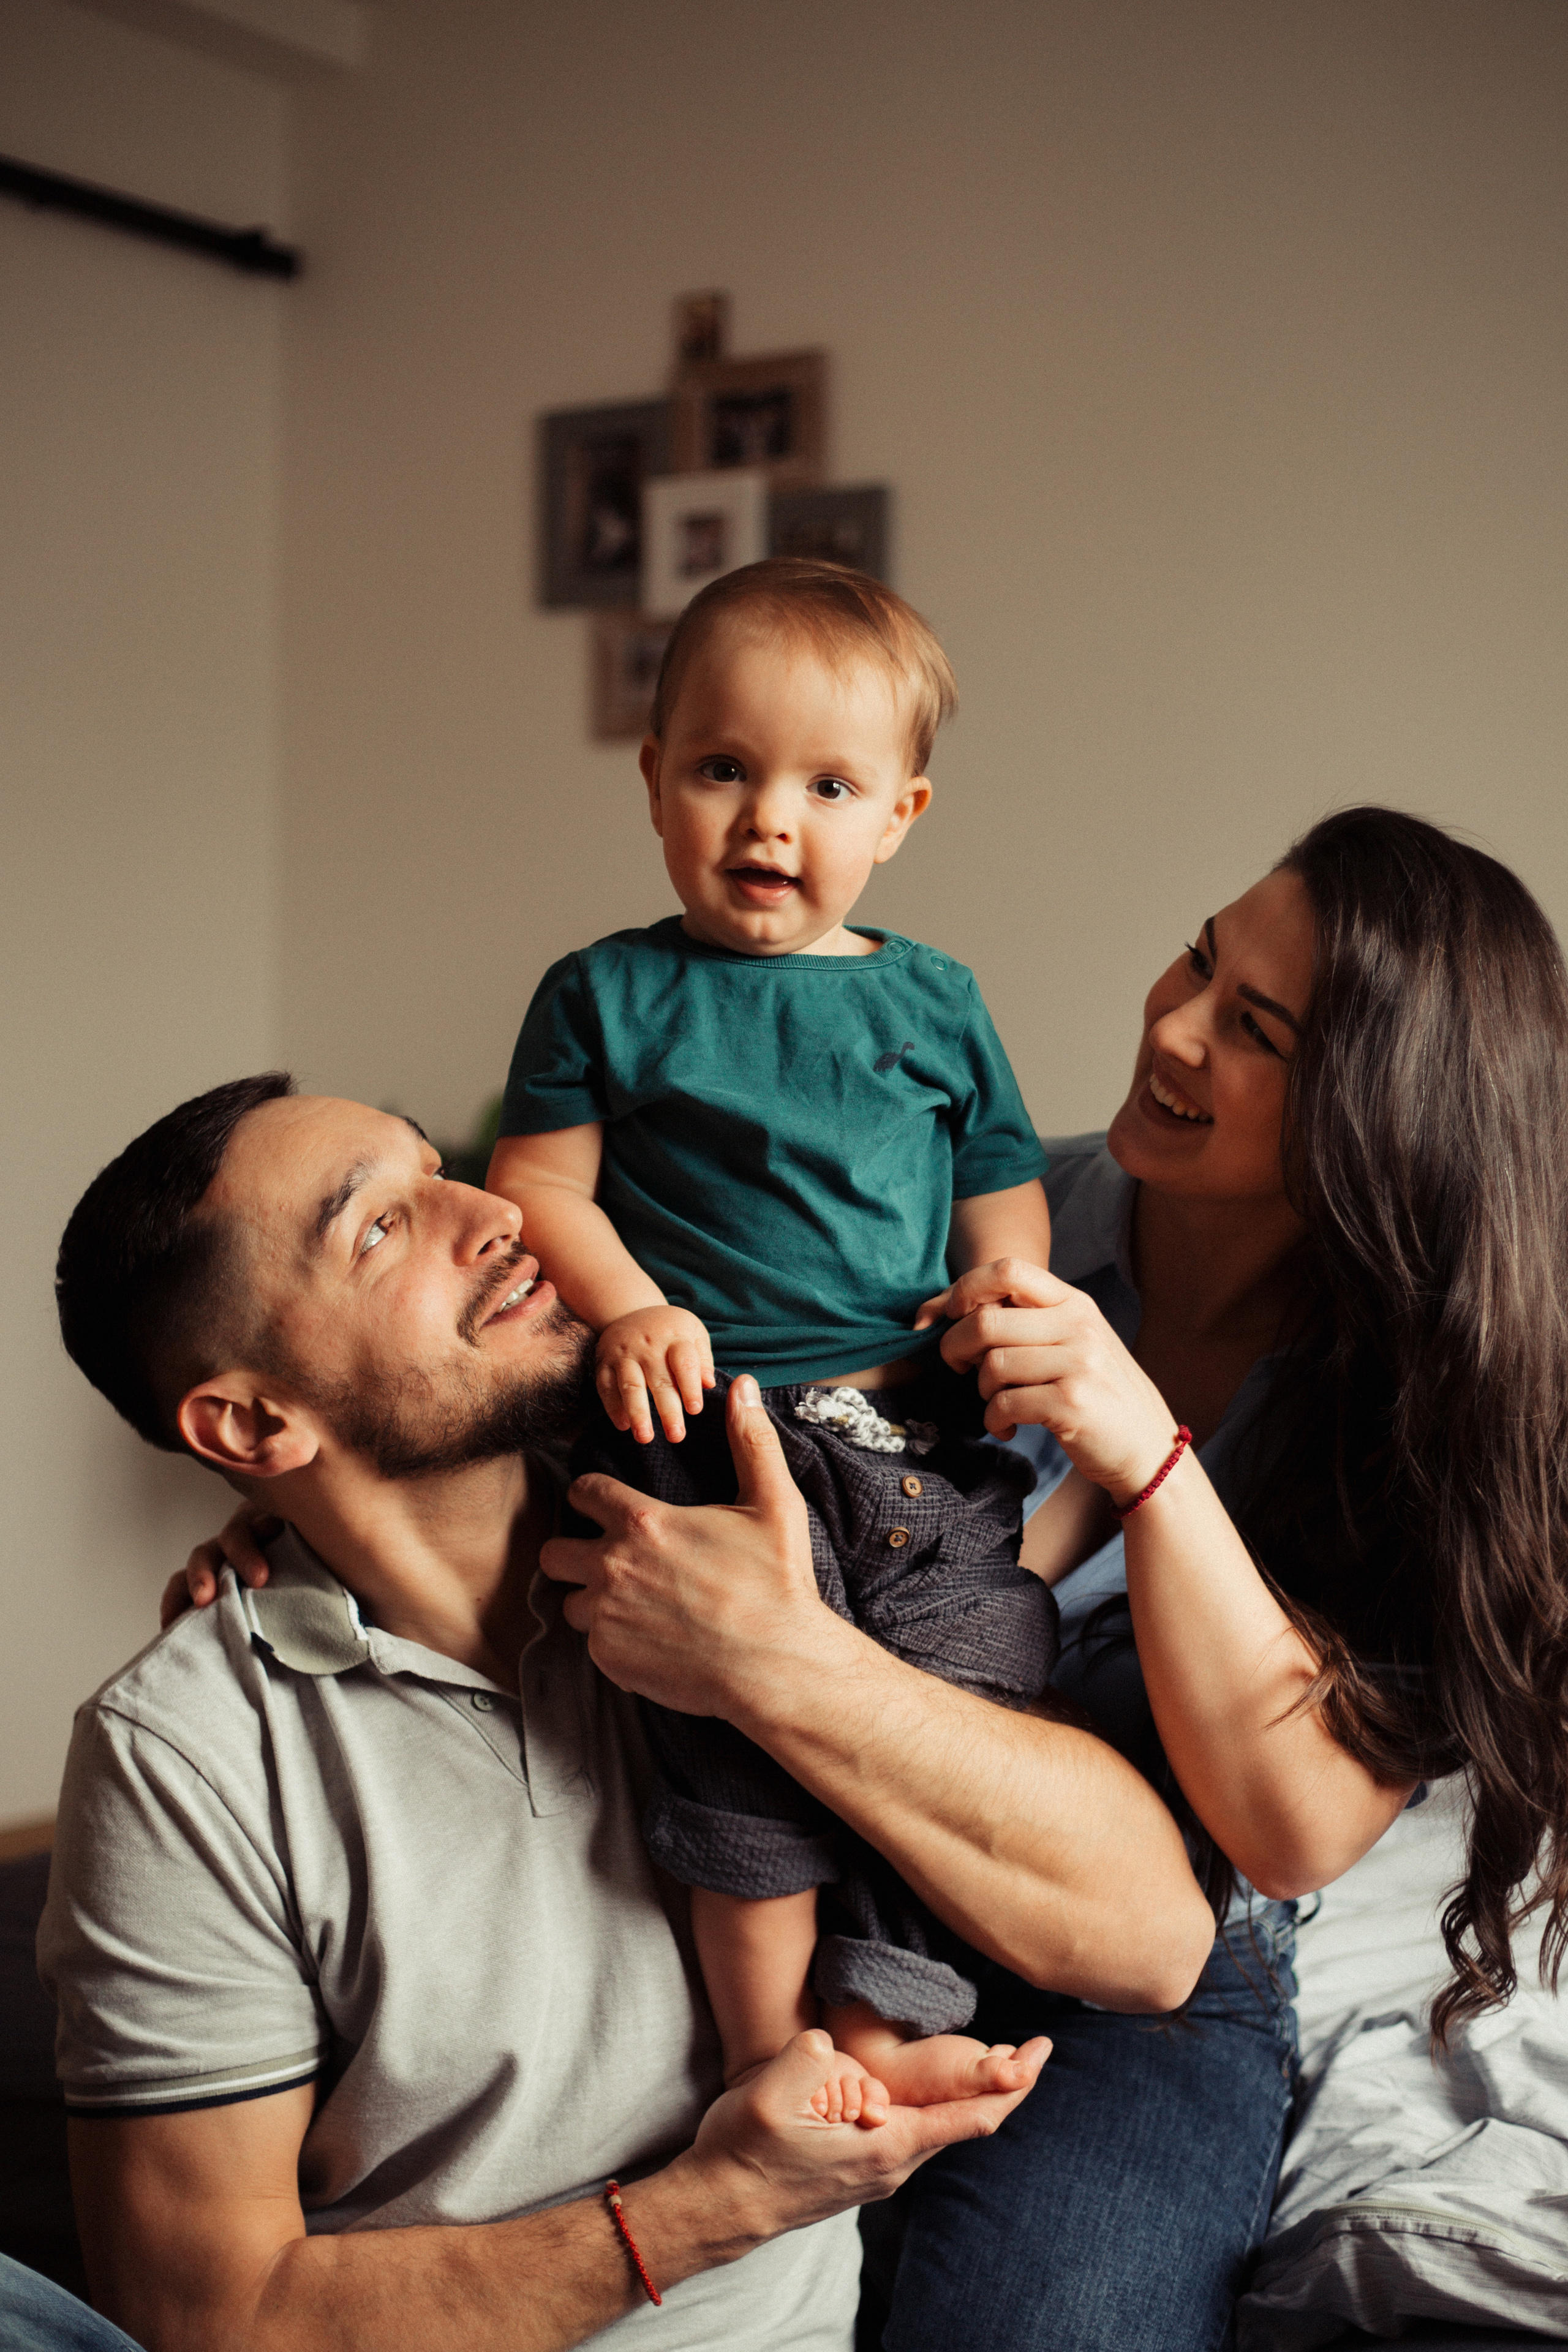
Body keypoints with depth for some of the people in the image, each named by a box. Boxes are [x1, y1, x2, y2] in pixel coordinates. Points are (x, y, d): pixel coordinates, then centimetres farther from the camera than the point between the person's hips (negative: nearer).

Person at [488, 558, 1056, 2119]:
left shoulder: (935, 1003, 17)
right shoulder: (608, 995, 11)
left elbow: (1002, 1186, 20)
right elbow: (538, 1183, 7)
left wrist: (1004, 1291, -2)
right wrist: (627, 1308, -10)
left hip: (925, 1433, 3)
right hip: (713, 1419, -3)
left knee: (972, 1694, -11)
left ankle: (884, 2025, 0)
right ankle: (765, 2044, -7)